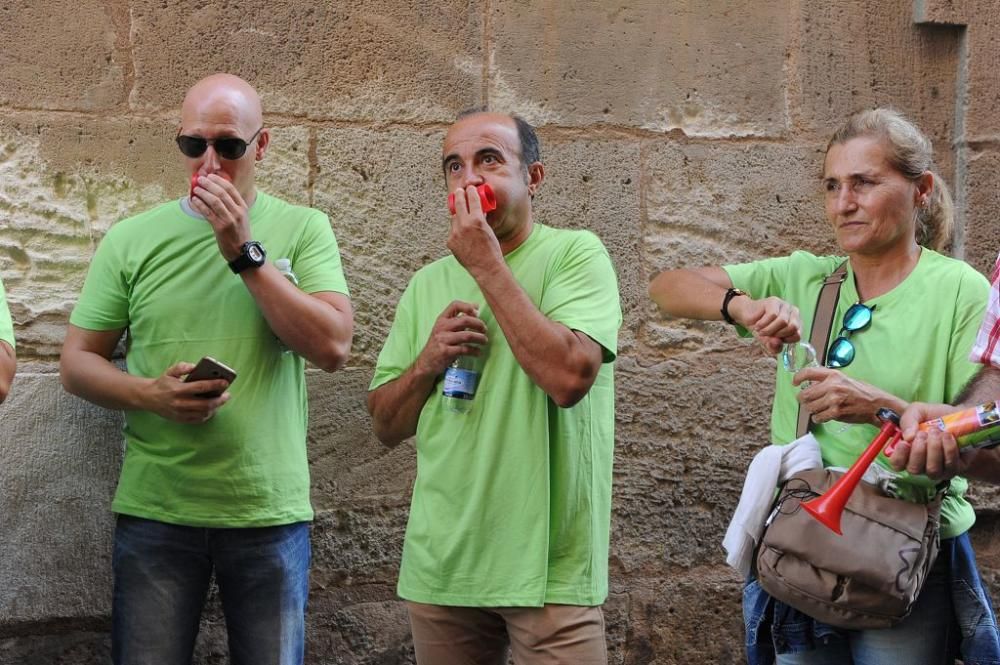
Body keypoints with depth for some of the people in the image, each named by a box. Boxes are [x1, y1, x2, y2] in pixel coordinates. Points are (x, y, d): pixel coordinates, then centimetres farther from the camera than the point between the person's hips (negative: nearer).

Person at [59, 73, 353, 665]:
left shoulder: (303, 229, 2)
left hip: (270, 510, 0)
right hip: (154, 511, 1)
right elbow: (78, 362, 7)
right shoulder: (132, 239, 4)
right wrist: (149, 394, -13)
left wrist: (245, 252, -14)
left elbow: (333, 347, -10)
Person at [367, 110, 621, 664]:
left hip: (549, 568, -5)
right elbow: (386, 426, 12)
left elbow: (568, 376, -22)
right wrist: (428, 360, -7)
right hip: (439, 565, 5)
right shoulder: (428, 285, 11)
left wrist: (488, 266, -15)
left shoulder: (574, 253, -5)